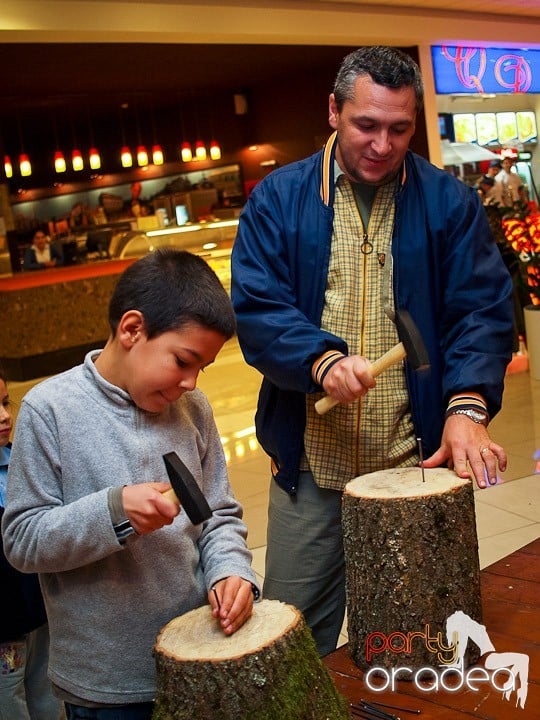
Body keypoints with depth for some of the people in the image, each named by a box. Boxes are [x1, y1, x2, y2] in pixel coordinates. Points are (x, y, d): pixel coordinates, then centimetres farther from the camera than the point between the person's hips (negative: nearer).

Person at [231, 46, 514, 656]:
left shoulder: (448, 201, 3)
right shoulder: (278, 198, 2)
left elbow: (483, 308, -3)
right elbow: (254, 308, -6)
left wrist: (467, 404, -20)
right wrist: (323, 359, -24)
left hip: (416, 461, 1)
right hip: (309, 463, 0)